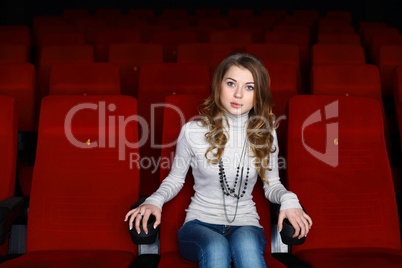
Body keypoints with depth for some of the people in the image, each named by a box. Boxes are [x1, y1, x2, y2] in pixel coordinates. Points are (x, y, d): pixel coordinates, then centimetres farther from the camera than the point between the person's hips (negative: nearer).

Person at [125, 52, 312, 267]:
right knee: (215, 247, -36)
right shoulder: (193, 131, -3)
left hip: (245, 225, 1)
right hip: (200, 223, -1)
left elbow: (272, 184, 12)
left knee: (246, 243, -36)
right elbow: (175, 179, 9)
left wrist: (288, 199, -10)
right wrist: (155, 200, -11)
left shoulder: (265, 134, 3)